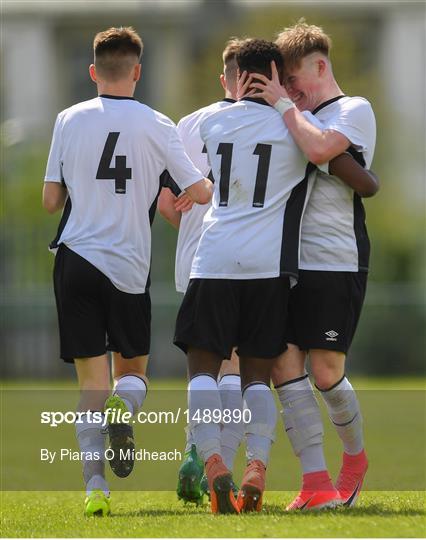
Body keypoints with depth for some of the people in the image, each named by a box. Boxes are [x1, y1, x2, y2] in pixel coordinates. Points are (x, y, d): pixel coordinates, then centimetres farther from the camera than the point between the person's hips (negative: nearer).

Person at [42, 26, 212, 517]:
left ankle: (95, 487, -10)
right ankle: (124, 408, -19)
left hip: (75, 259, 1)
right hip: (129, 268, -1)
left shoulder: (70, 120, 2)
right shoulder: (157, 126, 0)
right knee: (133, 368, 17)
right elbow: (200, 193, 0)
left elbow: (50, 200, 4)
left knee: (91, 384, 4)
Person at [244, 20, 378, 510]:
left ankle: (355, 457, 22)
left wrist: (282, 104, -11)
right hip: (289, 262, 7)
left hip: (337, 263, -7)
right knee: (285, 366, -6)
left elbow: (319, 149, -22)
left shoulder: (354, 111, -2)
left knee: (325, 373, -5)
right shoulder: (299, 119, 21)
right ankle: (317, 483, -7)